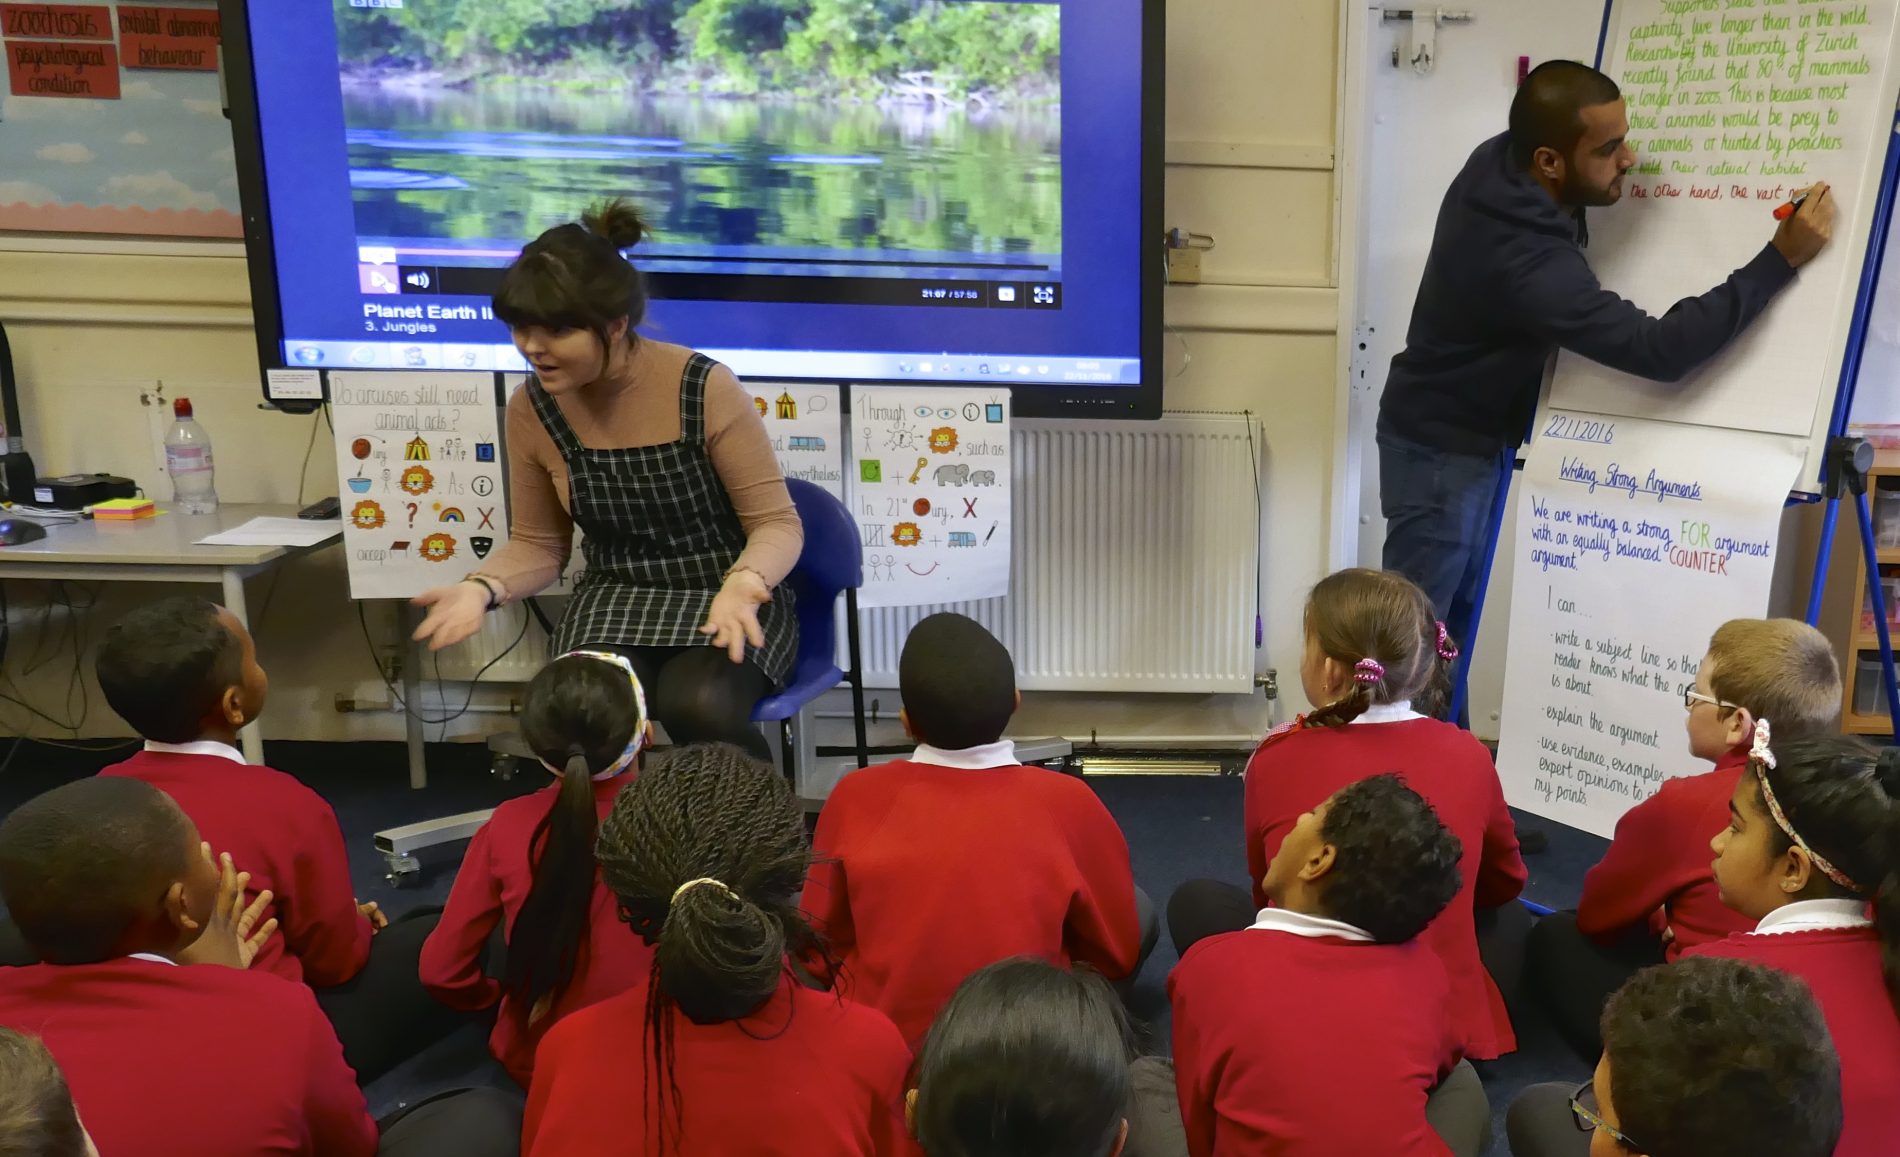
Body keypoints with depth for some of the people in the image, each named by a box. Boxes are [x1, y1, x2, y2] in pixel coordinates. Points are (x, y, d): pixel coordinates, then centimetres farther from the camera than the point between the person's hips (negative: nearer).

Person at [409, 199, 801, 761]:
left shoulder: (705, 388, -17)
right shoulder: (531, 409, -5)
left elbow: (777, 522, -11)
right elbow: (538, 544, 7)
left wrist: (742, 585, -33)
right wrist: (483, 586, -14)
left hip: (723, 594, -2)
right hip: (616, 601, 3)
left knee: (699, 707, -32)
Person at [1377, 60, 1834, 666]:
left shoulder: (1498, 161, -8)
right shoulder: (1525, 260, -35)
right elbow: (1659, 350, -34)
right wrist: (1783, 258, -31)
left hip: (1475, 438, 9)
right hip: (1441, 451, -9)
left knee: (1458, 616, 17)